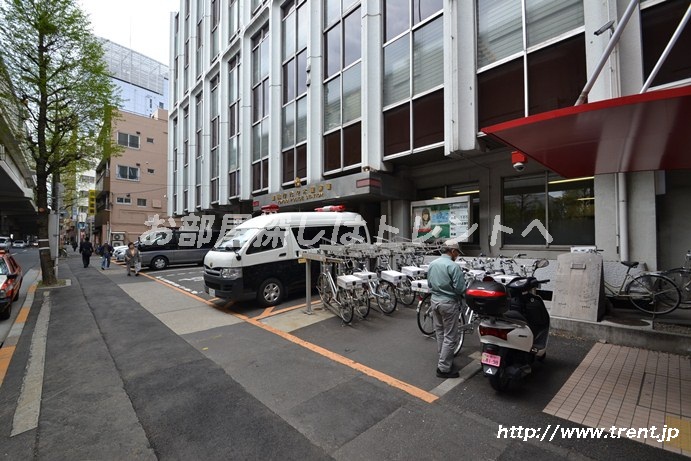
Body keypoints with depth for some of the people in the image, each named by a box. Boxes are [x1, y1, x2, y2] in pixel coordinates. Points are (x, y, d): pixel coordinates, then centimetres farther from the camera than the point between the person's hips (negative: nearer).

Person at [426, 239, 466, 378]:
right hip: (449, 303, -7)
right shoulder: (453, 266, -19)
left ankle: (444, 358, 34)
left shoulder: (432, 264, 4)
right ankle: (443, 368, 7)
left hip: (435, 300, 8)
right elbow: (460, 288, -18)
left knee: (439, 332, 19)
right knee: (450, 336, 2)